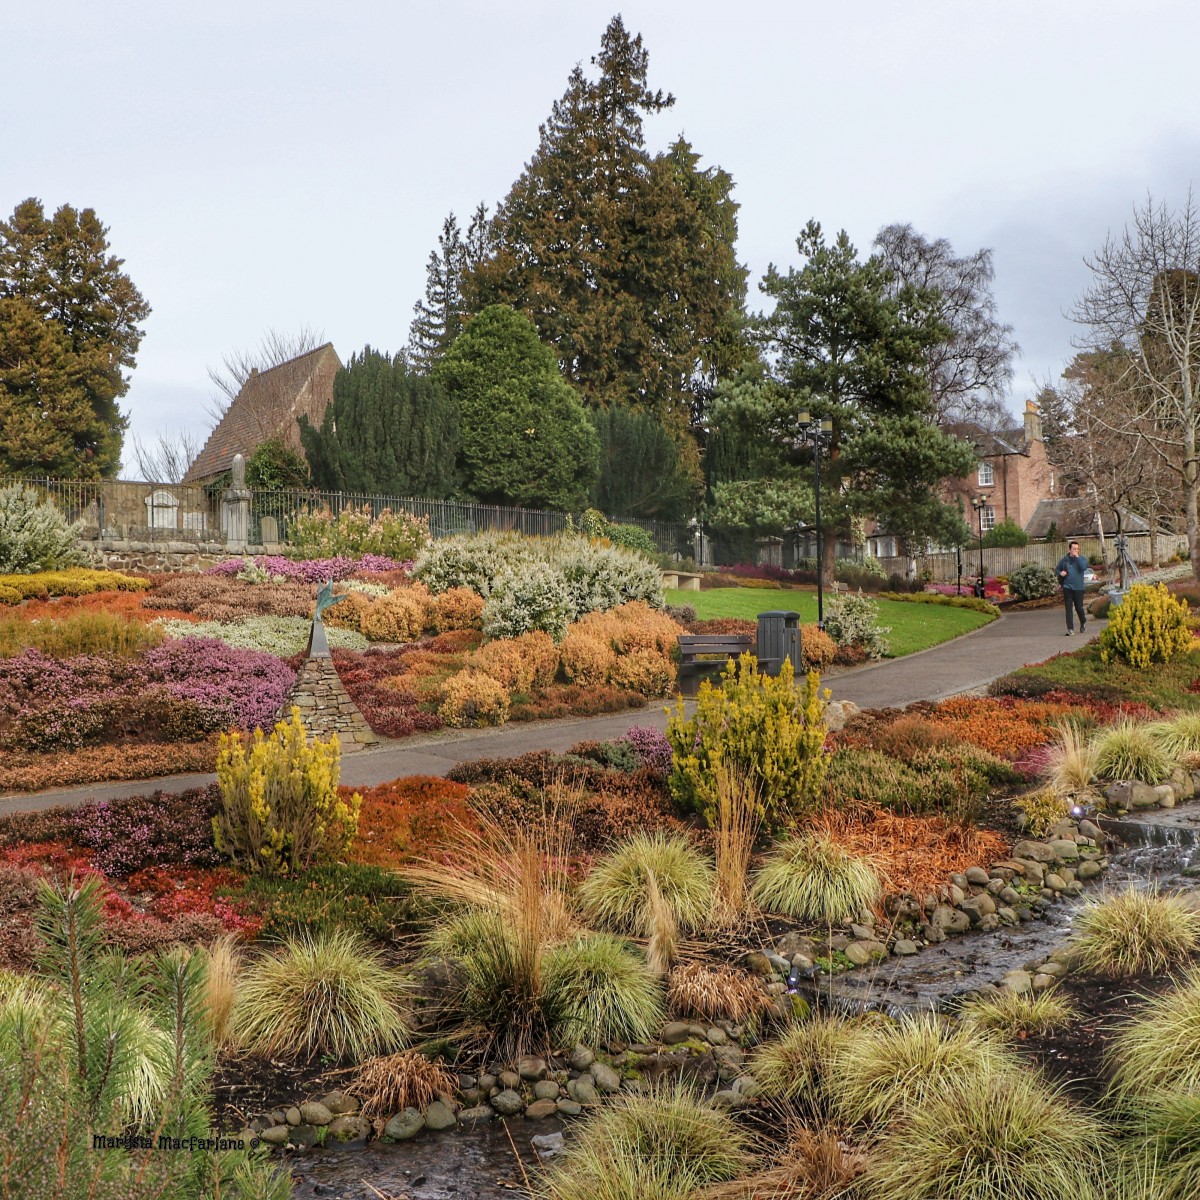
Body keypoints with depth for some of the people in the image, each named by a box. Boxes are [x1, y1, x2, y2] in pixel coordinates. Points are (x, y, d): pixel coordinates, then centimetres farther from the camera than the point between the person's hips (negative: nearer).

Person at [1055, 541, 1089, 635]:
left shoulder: (1082, 559, 1)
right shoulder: (1064, 559, 6)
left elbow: (1084, 567, -19)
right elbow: (1056, 569, 16)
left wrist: (1077, 557, -18)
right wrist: (1060, 573, -6)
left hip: (1078, 587, -1)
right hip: (1067, 587, 1)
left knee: (1079, 607, 6)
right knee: (1068, 608, -3)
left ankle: (1083, 622, 35)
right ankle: (1070, 629, -1)